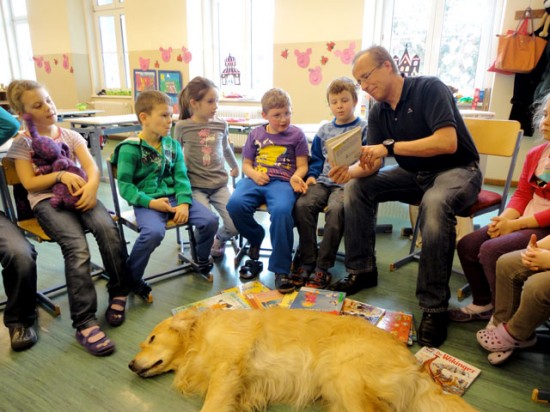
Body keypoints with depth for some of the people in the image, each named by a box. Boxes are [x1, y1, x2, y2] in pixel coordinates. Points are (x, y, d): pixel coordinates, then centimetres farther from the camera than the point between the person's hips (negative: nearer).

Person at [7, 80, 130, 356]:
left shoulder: (71, 136, 17)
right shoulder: (23, 143, 10)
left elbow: (92, 167, 2)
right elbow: (29, 183, 1)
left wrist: (91, 186, -19)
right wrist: (60, 175, -13)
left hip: (79, 193, 3)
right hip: (46, 200, -2)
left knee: (107, 228, -32)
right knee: (77, 247, -31)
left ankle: (119, 292, -14)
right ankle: (85, 322, -28)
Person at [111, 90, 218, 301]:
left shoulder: (173, 145, 10)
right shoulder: (130, 148, -6)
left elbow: (181, 177, 4)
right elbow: (125, 185, -9)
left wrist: (184, 202, -13)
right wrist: (150, 202, -21)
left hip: (173, 197, 5)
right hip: (147, 202, -5)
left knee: (210, 220, -13)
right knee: (154, 232, -35)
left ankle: (202, 261, 17)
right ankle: (132, 279, -6)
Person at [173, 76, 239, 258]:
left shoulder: (221, 124, 3)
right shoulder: (182, 127, -6)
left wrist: (235, 166, 36)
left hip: (219, 184, 3)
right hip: (195, 186, -3)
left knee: (235, 225, -10)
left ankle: (219, 239, 27)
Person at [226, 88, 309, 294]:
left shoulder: (296, 134, 11)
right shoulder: (256, 134, 17)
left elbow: (302, 165, 8)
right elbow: (246, 163, 18)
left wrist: (296, 177, -15)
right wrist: (253, 174, -5)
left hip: (282, 182, -2)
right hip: (256, 180, 3)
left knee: (281, 210, -37)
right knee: (235, 204, -30)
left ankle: (281, 270, -22)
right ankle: (255, 237, 5)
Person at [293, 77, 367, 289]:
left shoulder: (363, 128, 6)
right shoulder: (324, 130, 20)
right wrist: (312, 175, 5)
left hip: (348, 183, -4)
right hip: (323, 180, 5)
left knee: (335, 209, -34)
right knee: (302, 204, -24)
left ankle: (322, 267, -21)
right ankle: (307, 261, -13)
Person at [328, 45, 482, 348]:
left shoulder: (429, 88, -16)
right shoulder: (378, 112, 3)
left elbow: (448, 142, -28)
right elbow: (373, 165, -3)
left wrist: (390, 147, -29)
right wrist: (351, 170, -25)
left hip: (456, 170, -6)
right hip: (414, 174, 7)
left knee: (435, 204, -39)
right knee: (356, 188, -9)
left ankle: (434, 308, -27)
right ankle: (362, 271, 0)